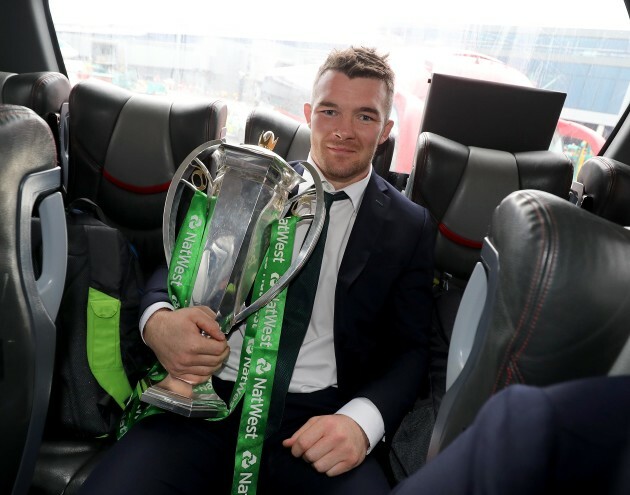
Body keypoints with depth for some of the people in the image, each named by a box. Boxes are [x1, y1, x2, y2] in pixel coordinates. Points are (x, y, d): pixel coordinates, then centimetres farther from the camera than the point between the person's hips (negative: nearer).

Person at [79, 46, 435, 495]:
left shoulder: (411, 227, 6)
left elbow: (411, 349, 4)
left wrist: (362, 420, -16)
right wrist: (158, 320, -15)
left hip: (316, 419, 0)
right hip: (209, 396, 1)